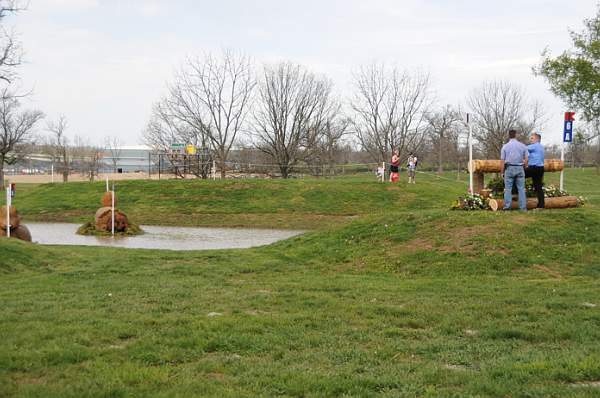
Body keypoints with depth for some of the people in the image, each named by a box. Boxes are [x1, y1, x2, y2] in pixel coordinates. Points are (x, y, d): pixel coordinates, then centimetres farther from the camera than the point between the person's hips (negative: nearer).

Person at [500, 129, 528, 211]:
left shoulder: (505, 146, 2)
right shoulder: (522, 145, 5)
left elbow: (502, 161, 0)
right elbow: (526, 159, 2)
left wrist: (502, 172, 7)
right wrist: (524, 168, 14)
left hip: (509, 168, -1)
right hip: (520, 168, 1)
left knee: (508, 188, 3)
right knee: (521, 188, 3)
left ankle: (507, 206, -3)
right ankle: (523, 207, 1)